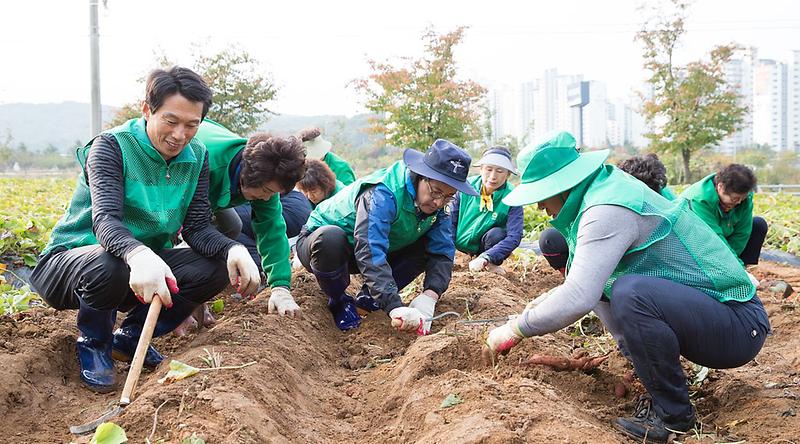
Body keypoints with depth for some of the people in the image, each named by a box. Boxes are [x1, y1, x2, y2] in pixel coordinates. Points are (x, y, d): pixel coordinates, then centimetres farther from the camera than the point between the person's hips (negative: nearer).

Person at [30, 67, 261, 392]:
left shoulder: (196, 156, -1)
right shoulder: (112, 146, -17)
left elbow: (197, 227, -8)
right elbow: (106, 219, -32)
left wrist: (233, 250, -32)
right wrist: (138, 254, -56)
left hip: (146, 262, 5)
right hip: (72, 260, -5)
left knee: (217, 267, -19)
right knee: (109, 264, -40)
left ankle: (131, 335, 2)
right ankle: (93, 344, -6)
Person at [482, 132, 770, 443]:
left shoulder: (607, 210, -23)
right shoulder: (607, 186, 7)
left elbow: (578, 298, -30)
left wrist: (515, 330, -17)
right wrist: (549, 300, 11)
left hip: (740, 325, -10)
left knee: (630, 293, -34)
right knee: (598, 281, 14)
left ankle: (672, 414, -13)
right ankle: (656, 375, 12)